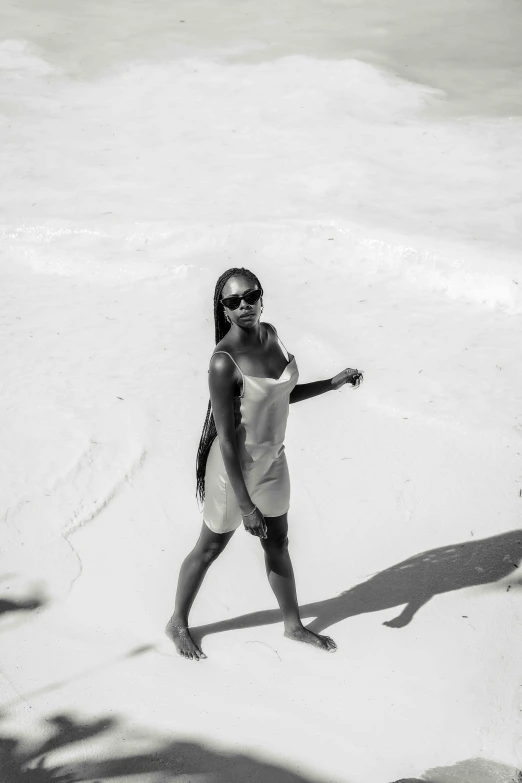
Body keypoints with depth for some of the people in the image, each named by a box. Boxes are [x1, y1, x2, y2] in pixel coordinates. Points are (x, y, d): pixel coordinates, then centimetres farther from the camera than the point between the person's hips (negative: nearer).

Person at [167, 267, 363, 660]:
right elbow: (227, 440, -25)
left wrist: (333, 383, 3)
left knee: (278, 546, 23)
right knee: (210, 548, 14)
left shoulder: (270, 335, -6)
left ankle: (294, 624, 43)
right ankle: (178, 623, 38)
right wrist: (245, 504, -23)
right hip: (236, 467, -7)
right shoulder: (224, 363, -29)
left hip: (272, 459, 7)